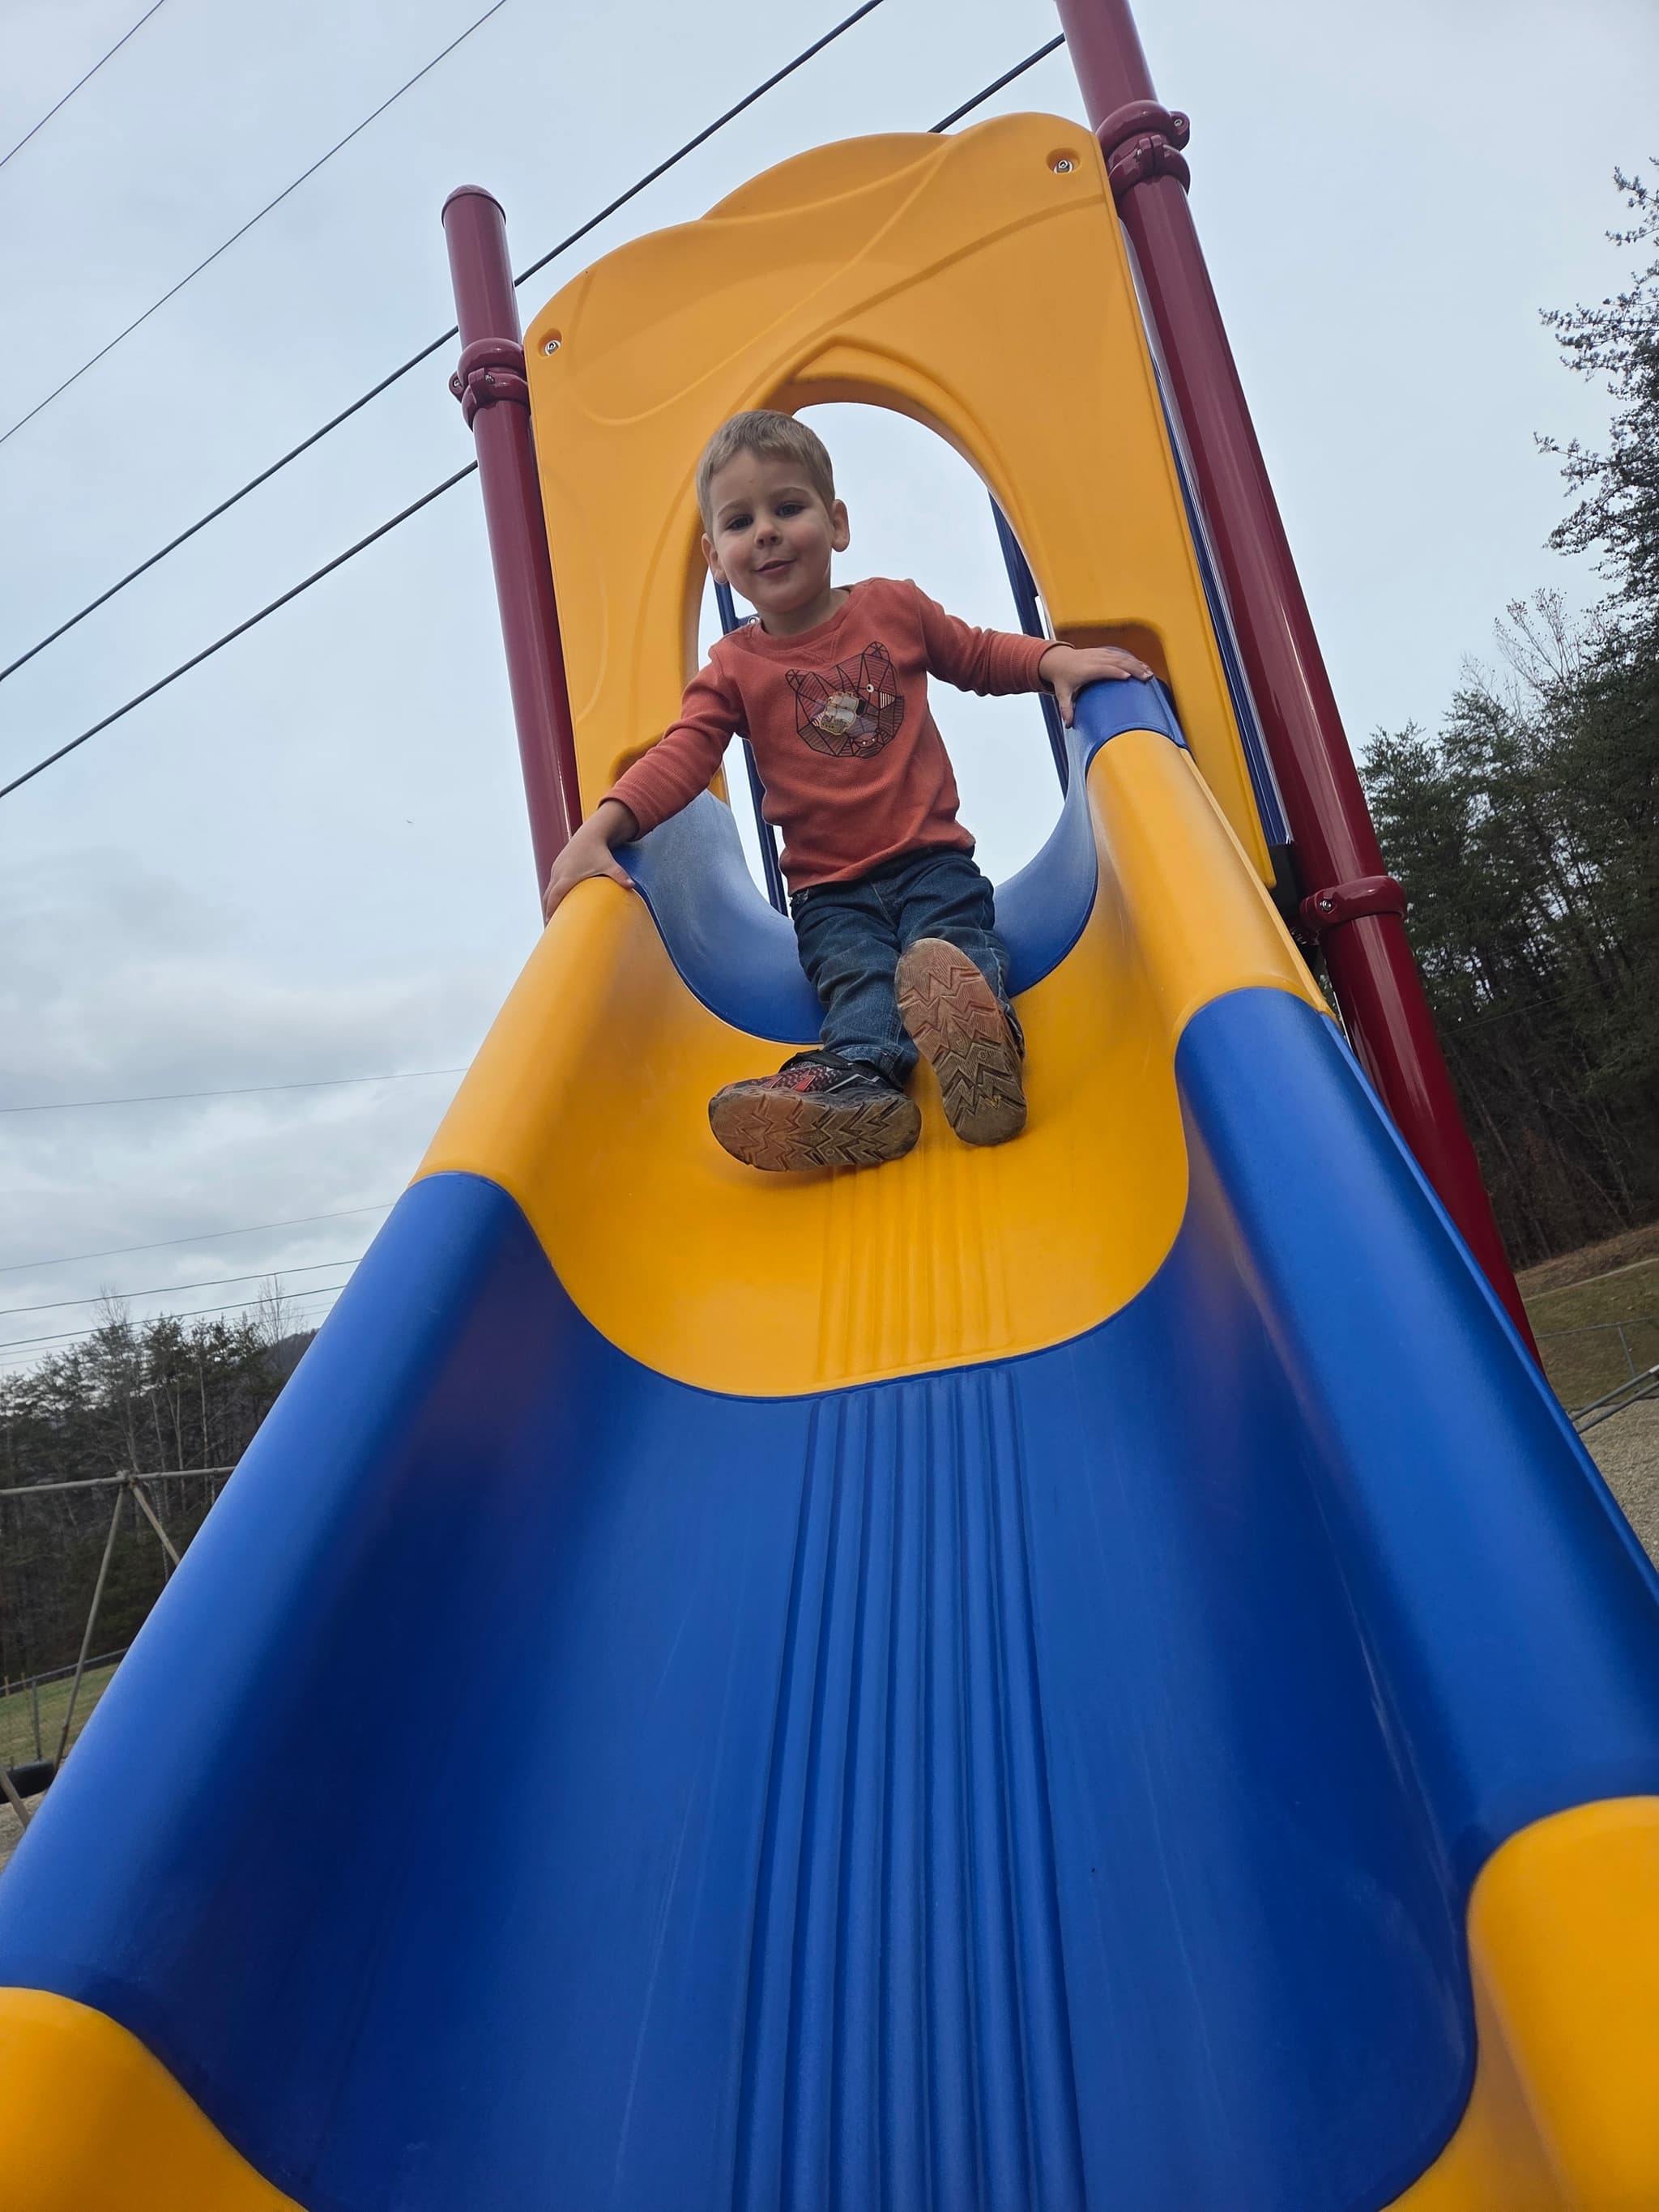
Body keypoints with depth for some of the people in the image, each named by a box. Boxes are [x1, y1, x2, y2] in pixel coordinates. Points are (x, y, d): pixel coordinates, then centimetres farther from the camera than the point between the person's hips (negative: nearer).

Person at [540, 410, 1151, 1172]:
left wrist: (1055, 660, 2)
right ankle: (858, 1082, -55)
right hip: (829, 891, 0)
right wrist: (598, 830, -21)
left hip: (931, 859, 0)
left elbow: (978, 655, 23)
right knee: (860, 976, -29)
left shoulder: (894, 606, 10)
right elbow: (679, 758, -5)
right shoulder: (734, 669, 8)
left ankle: (983, 1042, -58)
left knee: (954, 945, -31)